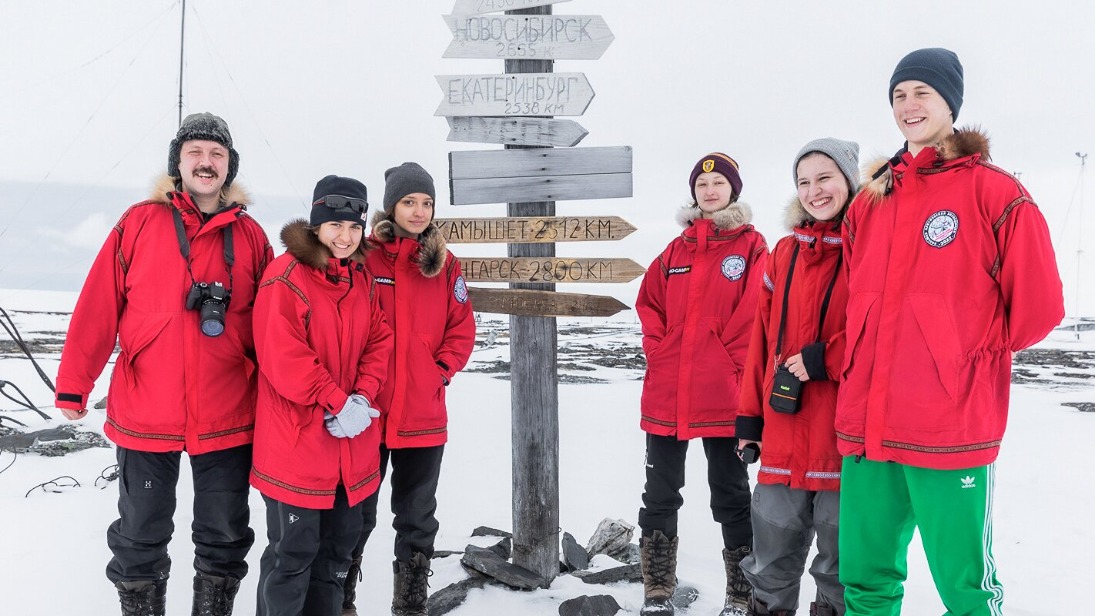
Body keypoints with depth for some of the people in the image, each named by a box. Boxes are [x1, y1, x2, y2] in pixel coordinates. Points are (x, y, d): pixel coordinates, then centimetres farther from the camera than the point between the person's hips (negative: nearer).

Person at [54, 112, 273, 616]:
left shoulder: (250, 235, 3)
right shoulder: (139, 223, -1)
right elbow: (98, 307, -3)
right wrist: (73, 384, -4)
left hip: (227, 418, 1)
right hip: (144, 416, -1)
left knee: (225, 536, 14)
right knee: (141, 535, 15)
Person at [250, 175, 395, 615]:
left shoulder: (362, 279, 9)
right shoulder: (285, 276, -13)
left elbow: (379, 342, 7)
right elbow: (283, 356, -20)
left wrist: (362, 399, -9)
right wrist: (337, 402, -20)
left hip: (353, 443, 7)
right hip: (296, 442, -7)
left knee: (338, 544, 19)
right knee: (294, 551, 4)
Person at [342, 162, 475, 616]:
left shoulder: (445, 264, 5)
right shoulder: (364, 256, -5)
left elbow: (462, 327, 9)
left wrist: (443, 369, -4)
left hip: (424, 416, 3)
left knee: (418, 520, 14)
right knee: (356, 518, 10)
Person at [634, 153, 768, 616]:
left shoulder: (752, 246, 1)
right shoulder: (677, 249, 14)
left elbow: (756, 314, -7)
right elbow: (649, 303, 15)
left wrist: (731, 365, -12)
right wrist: (658, 351, 2)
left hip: (723, 398, -4)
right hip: (665, 395, 5)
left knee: (731, 497, 8)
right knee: (659, 496, 10)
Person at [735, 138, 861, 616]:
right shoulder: (785, 253, 12)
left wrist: (827, 358, -18)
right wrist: (749, 414, 12)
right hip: (783, 430, 4)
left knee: (841, 549, 11)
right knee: (772, 549, 14)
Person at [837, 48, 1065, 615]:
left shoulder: (993, 192, -2)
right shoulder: (870, 202, 14)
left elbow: (1038, 303, -1)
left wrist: (973, 357, 7)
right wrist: (862, 364, 12)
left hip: (952, 426, -5)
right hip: (866, 422, 5)